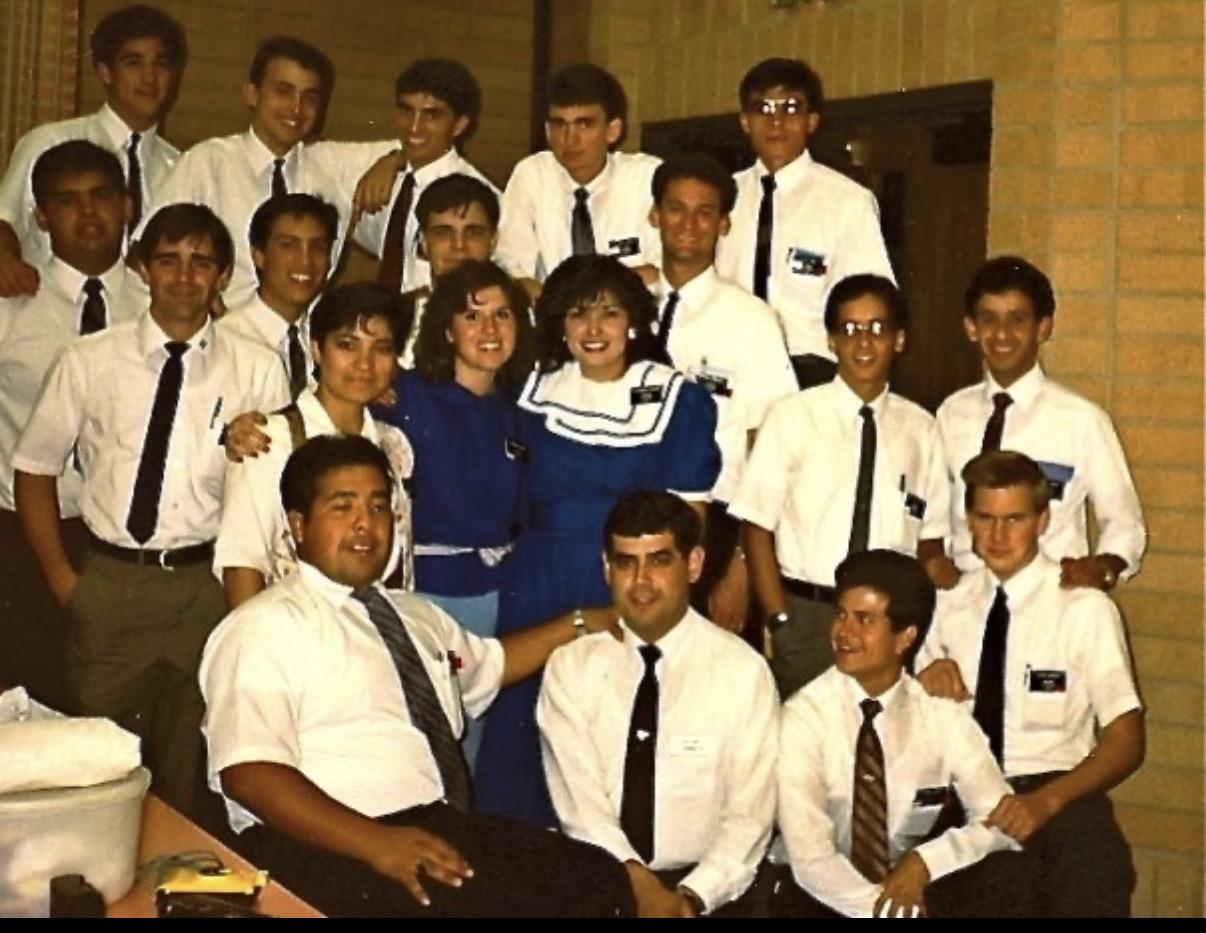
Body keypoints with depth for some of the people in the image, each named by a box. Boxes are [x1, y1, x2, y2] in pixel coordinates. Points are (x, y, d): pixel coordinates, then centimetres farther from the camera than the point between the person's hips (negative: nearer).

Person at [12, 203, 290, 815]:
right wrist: (60, 577, 3)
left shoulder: (256, 370, 1)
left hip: (208, 586, 0)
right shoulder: (88, 362, 2)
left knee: (193, 775, 7)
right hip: (109, 585, 1)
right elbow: (34, 469, 8)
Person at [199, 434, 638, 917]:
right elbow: (249, 773, -15)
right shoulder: (263, 627, -3)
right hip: (330, 850, -7)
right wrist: (375, 842, -24)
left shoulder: (415, 613, 23)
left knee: (599, 878, -17)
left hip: (446, 830, 8)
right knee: (493, 898, -32)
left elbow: (489, 665, 44)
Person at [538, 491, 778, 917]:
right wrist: (637, 882, -18)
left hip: (705, 886, -1)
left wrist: (691, 896, -18)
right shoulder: (570, 667, 4)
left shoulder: (742, 670, 0)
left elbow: (750, 815, -4)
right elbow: (579, 802, -5)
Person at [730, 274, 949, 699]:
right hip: (805, 613, -2)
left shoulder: (919, 428, 6)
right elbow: (758, 527, -2)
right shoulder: (793, 417, -2)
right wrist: (780, 623, -7)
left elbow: (931, 539, 9)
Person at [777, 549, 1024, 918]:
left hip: (911, 882, 3)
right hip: (828, 897, -3)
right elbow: (811, 859, -21)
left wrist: (924, 861, -19)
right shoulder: (804, 715, -13)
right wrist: (895, 908, -28)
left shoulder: (942, 712, -3)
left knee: (1007, 882, -24)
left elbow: (1002, 822, -4)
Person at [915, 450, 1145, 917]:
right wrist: (928, 677, -6)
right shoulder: (948, 601, 11)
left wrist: (1046, 801, -20)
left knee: (1091, 859, -37)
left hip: (1052, 789, -3)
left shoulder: (1085, 608, -3)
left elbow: (1126, 741, -4)